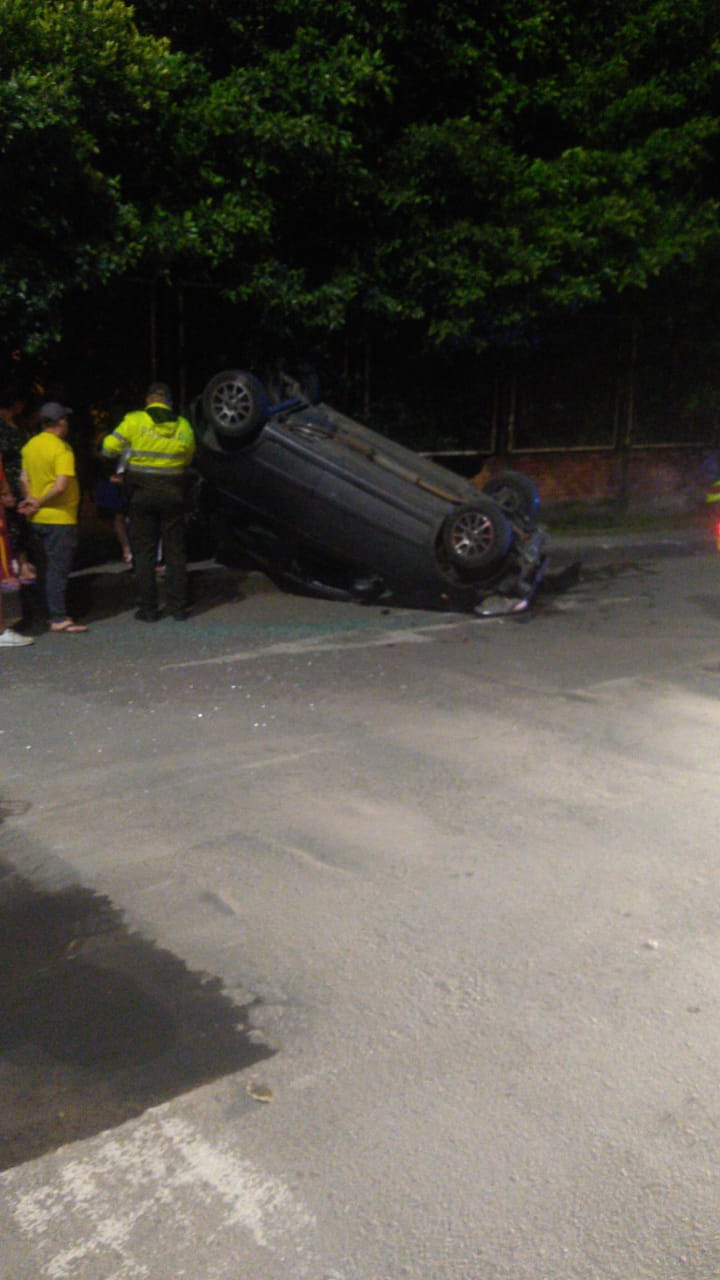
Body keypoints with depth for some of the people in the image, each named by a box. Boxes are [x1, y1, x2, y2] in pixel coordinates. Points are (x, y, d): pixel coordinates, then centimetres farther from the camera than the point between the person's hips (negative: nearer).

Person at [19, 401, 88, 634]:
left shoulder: (30, 445, 9)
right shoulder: (62, 449, -15)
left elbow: (24, 479, 7)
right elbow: (61, 486, -22)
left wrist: (31, 499, -5)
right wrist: (39, 504, -12)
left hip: (38, 519, 8)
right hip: (59, 518, -7)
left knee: (48, 568, 16)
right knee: (58, 569, -5)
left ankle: (52, 613, 23)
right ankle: (59, 619, -4)